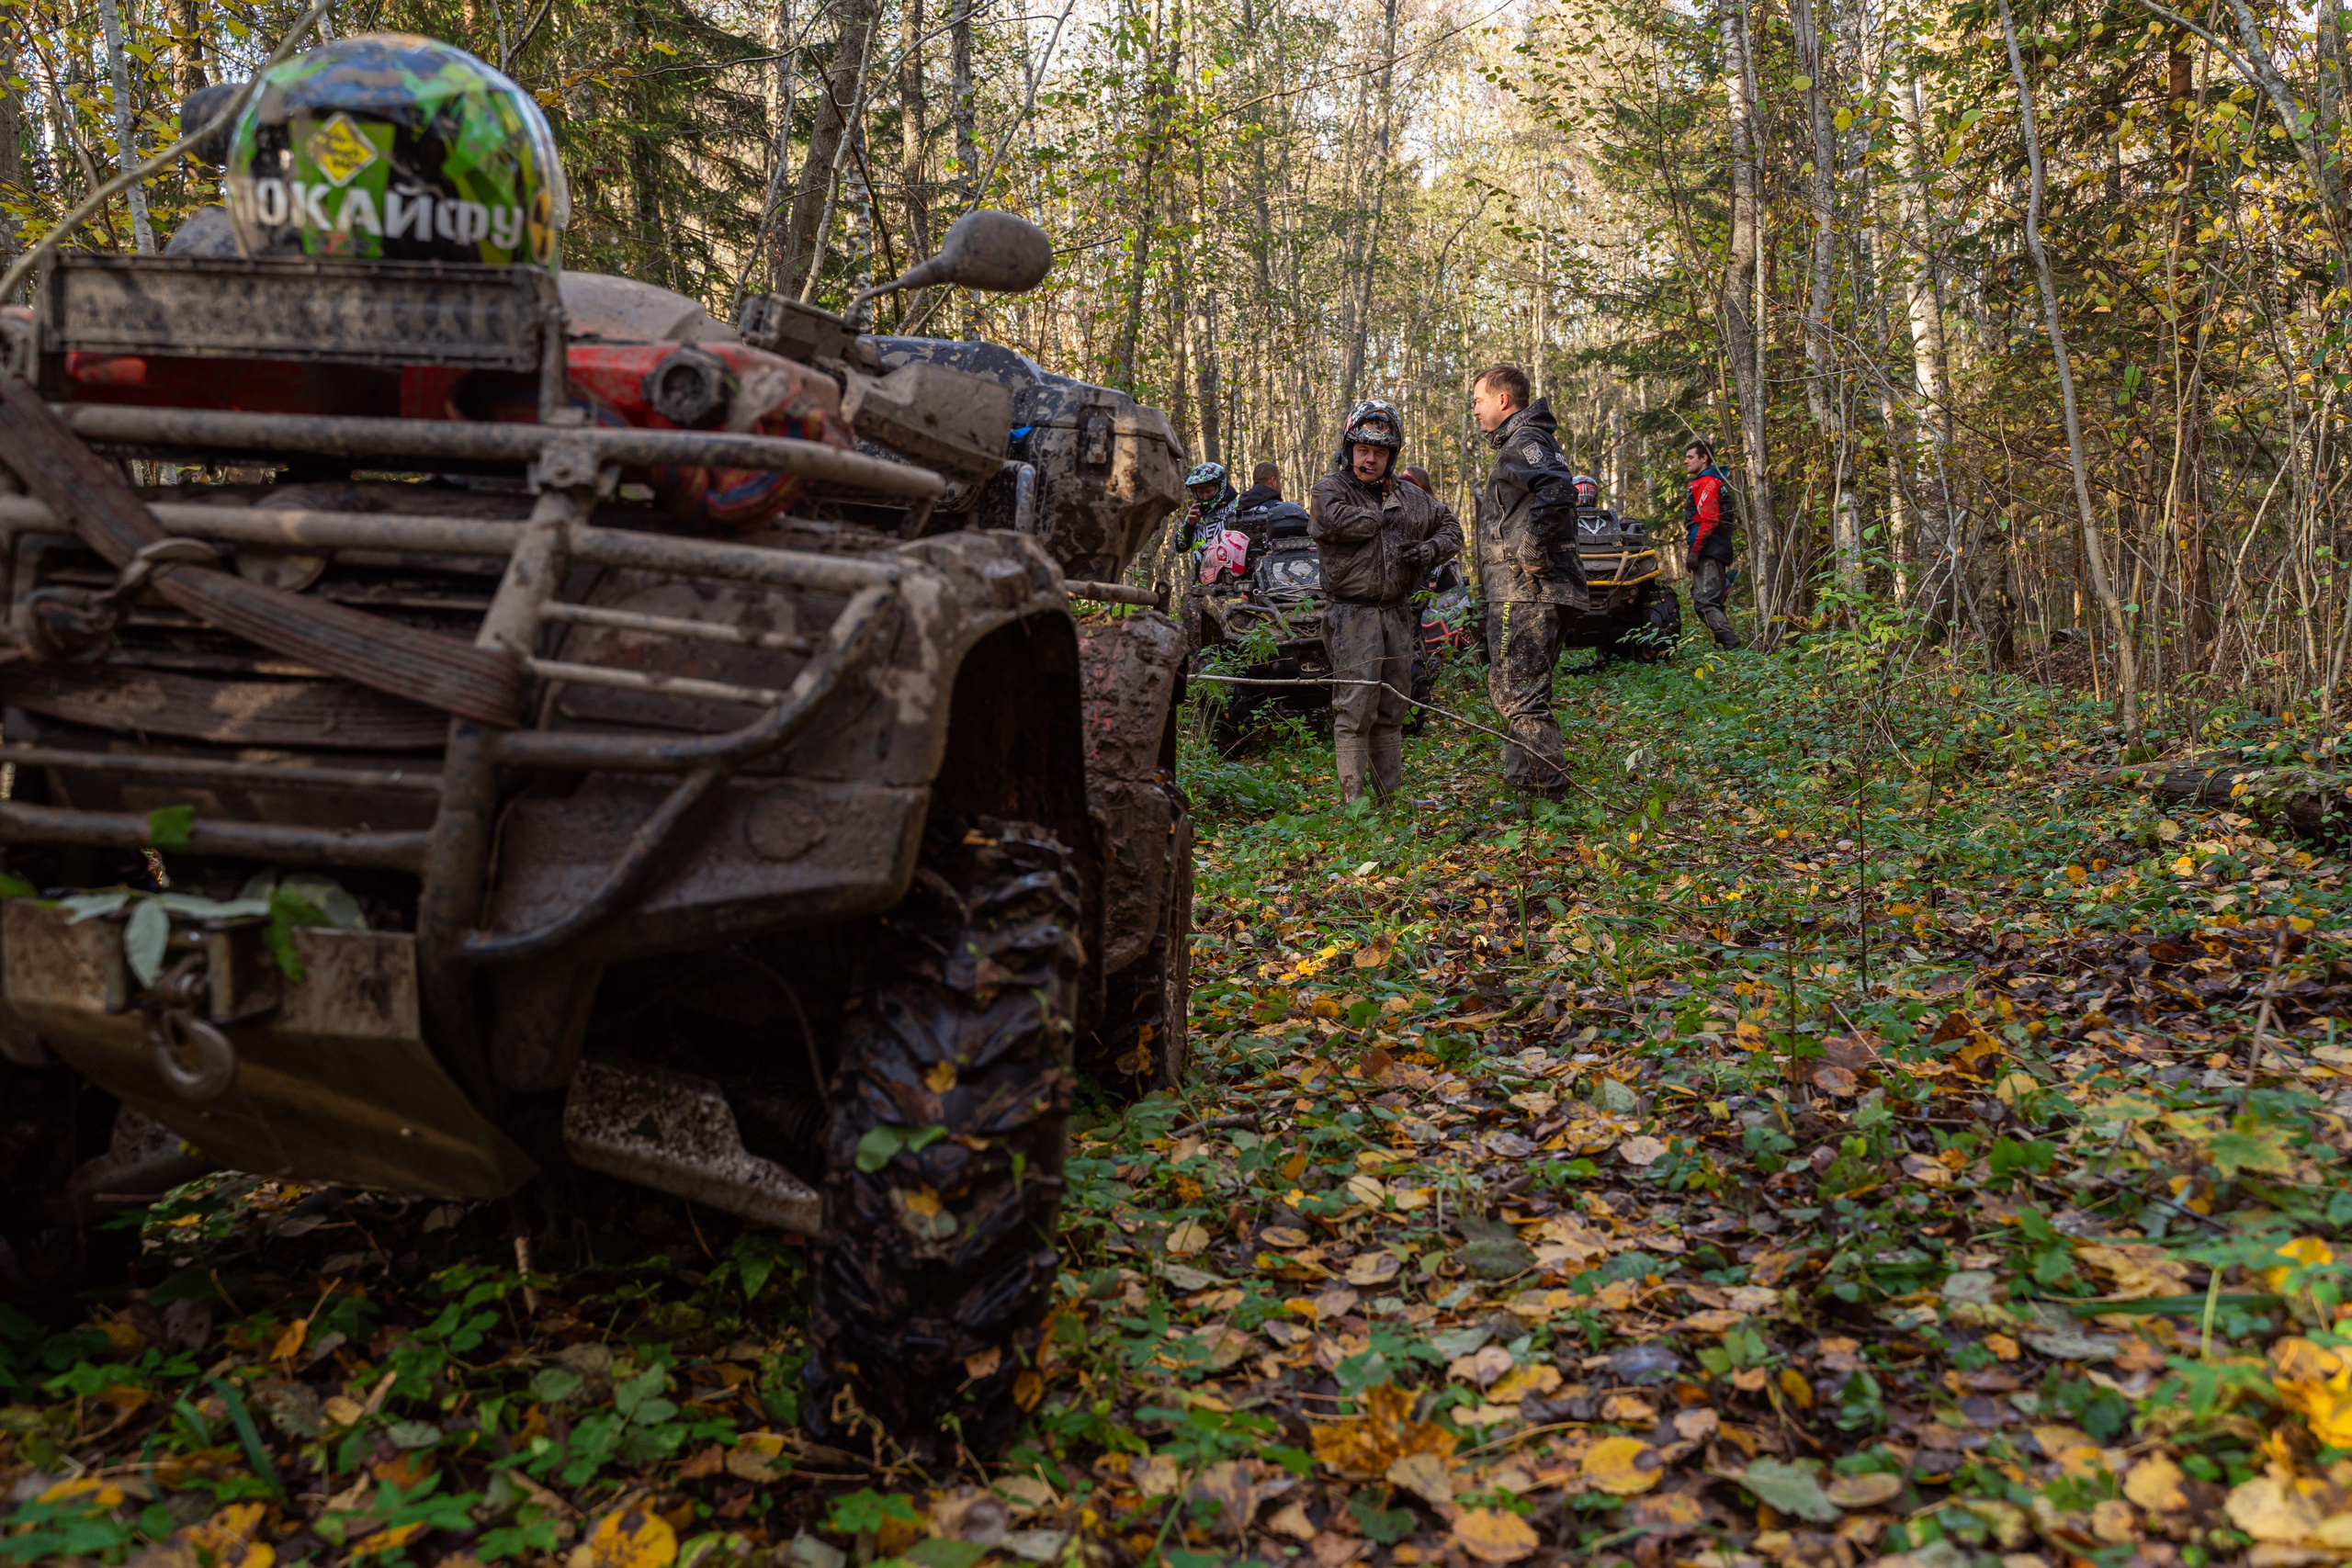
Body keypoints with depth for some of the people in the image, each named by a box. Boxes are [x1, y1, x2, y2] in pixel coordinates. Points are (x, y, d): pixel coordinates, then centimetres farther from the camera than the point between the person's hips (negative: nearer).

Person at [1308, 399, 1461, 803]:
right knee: (1355, 712, -9)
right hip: (1354, 615, -5)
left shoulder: (1410, 497, 14)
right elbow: (1335, 521, -23)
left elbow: (1450, 528, 23)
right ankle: (1352, 800, -5)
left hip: (1398, 615, 5)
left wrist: (1430, 549, 0)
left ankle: (1391, 796, 19)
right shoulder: (1329, 489, -2)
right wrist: (1387, 517, -9)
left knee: (1391, 712, 11)